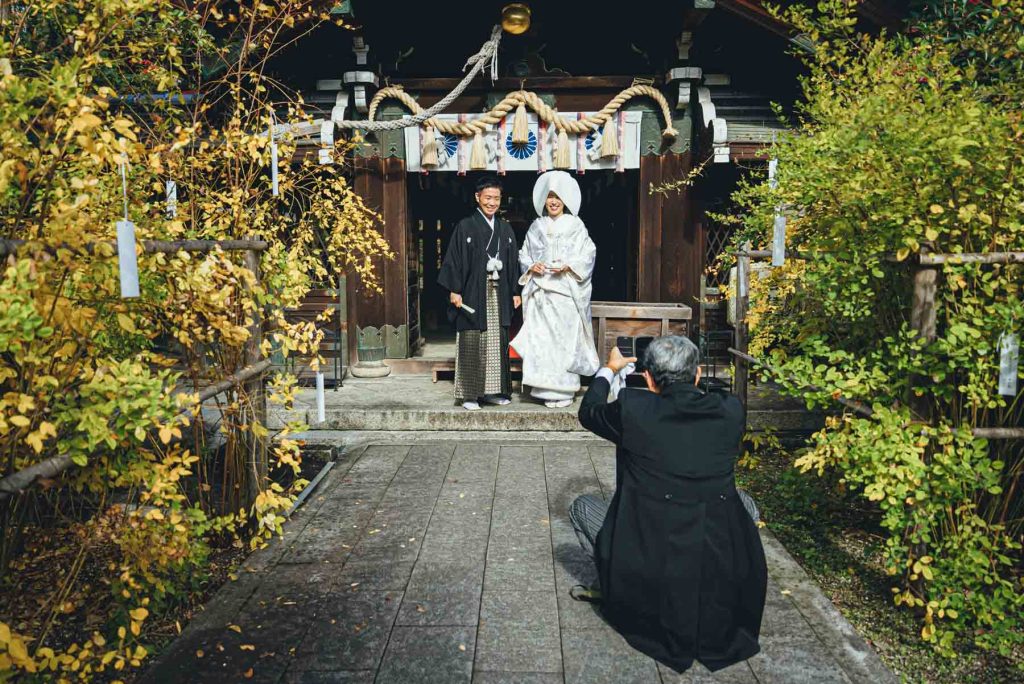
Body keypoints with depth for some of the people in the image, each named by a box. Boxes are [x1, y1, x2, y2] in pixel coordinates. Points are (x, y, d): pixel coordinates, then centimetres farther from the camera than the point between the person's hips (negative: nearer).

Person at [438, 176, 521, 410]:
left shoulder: (505, 229, 12)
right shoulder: (465, 226, -2)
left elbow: (512, 263, 15)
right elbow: (454, 260, -5)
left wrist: (515, 292, 11)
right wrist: (454, 290, -12)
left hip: (498, 295, 5)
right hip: (473, 294, -5)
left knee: (497, 343, 8)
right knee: (471, 345, -2)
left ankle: (493, 391, 17)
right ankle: (468, 394, 5)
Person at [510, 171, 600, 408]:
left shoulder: (576, 226, 3)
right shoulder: (536, 227, 13)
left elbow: (587, 256, -1)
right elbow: (524, 255, 16)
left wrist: (568, 266, -15)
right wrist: (532, 267, -4)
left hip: (566, 292, -3)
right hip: (540, 291, 3)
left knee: (565, 339, -4)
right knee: (541, 339, -1)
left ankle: (564, 390, 4)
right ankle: (548, 390, 5)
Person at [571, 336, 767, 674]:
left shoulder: (632, 408, -11)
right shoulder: (731, 411, -4)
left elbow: (588, 413, 12)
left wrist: (609, 369, 31)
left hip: (647, 580, -2)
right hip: (724, 579, 3)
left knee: (582, 506, 19)